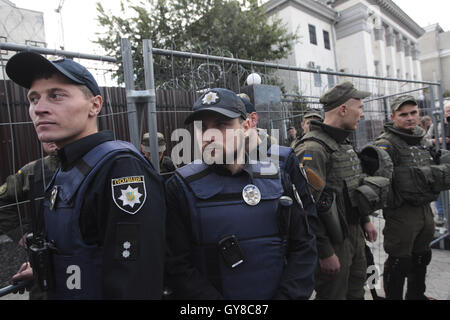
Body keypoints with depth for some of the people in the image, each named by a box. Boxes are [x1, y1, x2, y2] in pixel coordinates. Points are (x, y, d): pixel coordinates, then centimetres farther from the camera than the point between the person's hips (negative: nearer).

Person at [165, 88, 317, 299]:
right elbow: (178, 267, -15)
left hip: (277, 293, 3)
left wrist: (286, 295, -14)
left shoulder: (276, 179, -5)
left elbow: (303, 247, -3)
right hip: (216, 293, -2)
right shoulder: (182, 187, -13)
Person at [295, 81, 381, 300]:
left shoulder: (344, 143, 10)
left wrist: (365, 220, 21)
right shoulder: (313, 149, -23)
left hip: (354, 233, 9)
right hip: (333, 241, -9)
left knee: (356, 291, 24)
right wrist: (325, 252, -22)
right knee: (334, 294, 8)